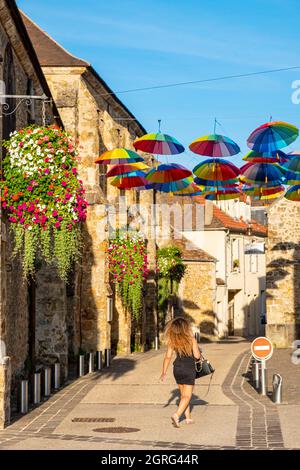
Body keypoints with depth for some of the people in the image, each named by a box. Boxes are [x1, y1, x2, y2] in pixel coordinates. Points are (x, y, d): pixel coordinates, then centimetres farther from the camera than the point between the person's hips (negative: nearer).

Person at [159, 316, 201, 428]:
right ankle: (177, 415, -20)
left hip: (177, 369, 4)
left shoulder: (172, 341, -4)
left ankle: (188, 418, 24)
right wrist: (198, 349, 9)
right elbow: (197, 356, -14)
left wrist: (164, 372, 2)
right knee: (187, 396, -1)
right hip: (189, 370, -4)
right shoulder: (191, 340, -13)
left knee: (183, 394, 18)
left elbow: (168, 357, -4)